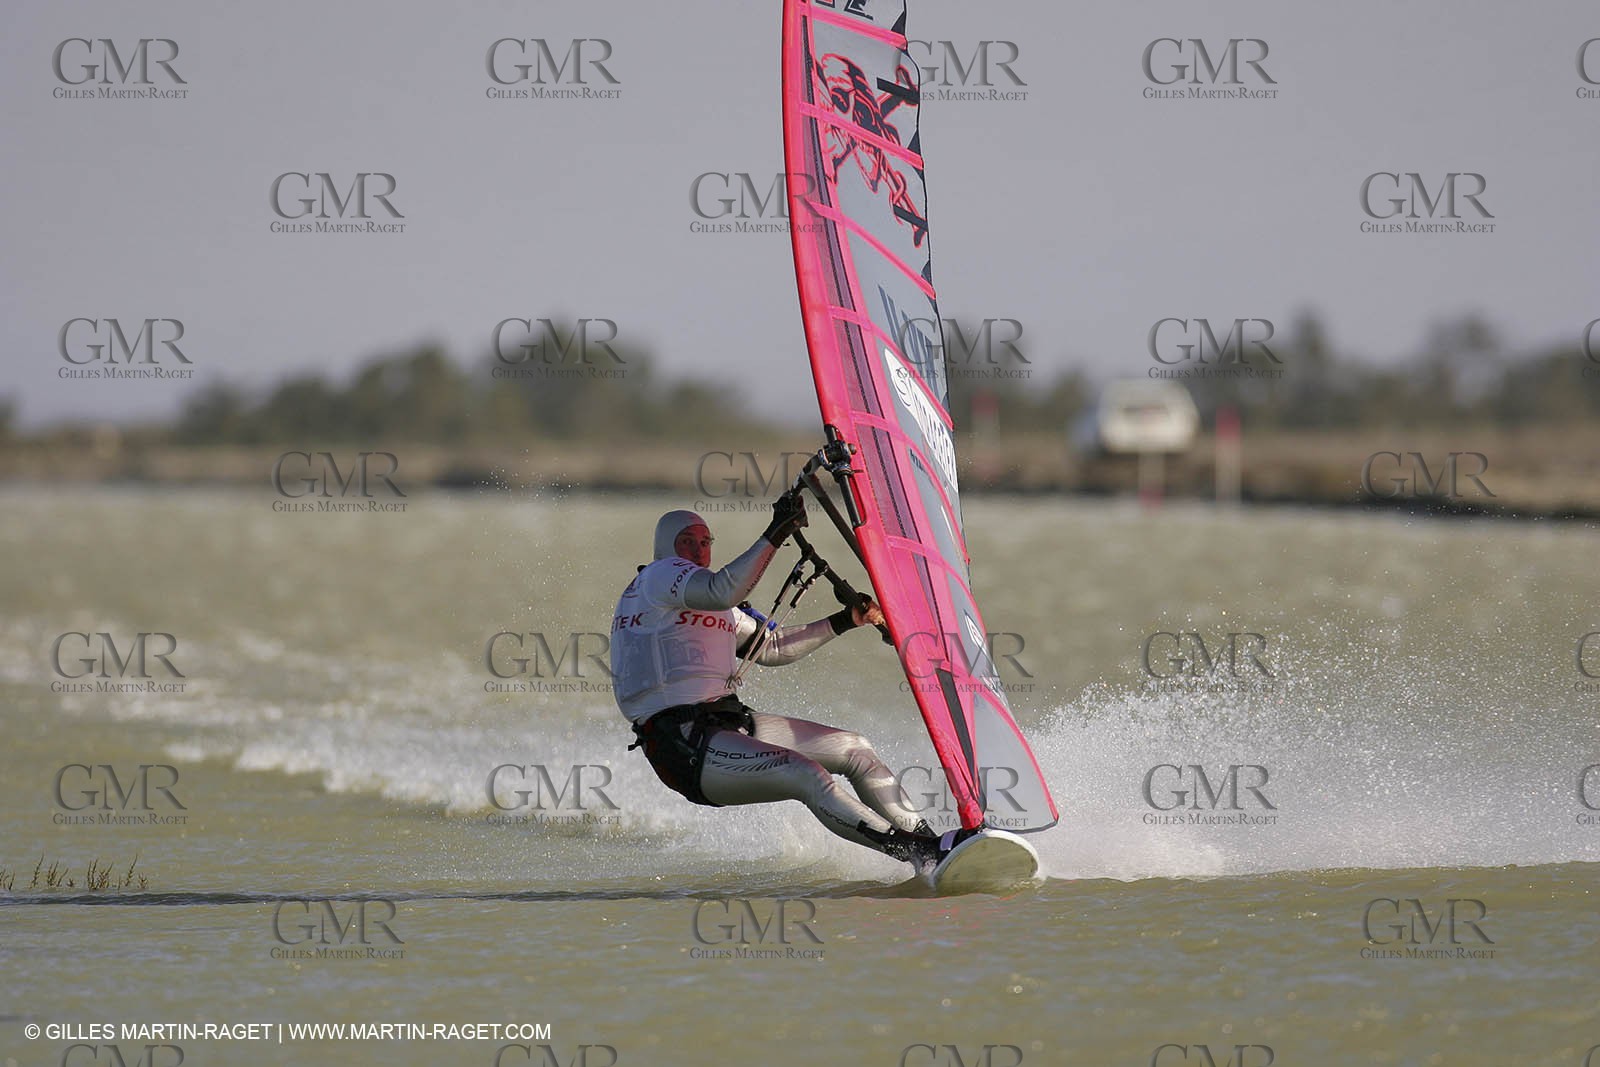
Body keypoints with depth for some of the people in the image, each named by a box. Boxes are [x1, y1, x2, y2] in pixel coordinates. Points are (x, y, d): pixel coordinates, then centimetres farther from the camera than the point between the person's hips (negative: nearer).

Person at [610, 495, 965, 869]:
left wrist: (845, 621, 23)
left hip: (729, 721, 10)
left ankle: (924, 840, 9)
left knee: (855, 749, 8)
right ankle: (921, 852, -31)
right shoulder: (658, 576, -4)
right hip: (682, 743, -10)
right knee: (805, 774, -26)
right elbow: (722, 592, -23)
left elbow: (769, 648, 30)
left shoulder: (717, 611, 26)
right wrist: (775, 536, -25)